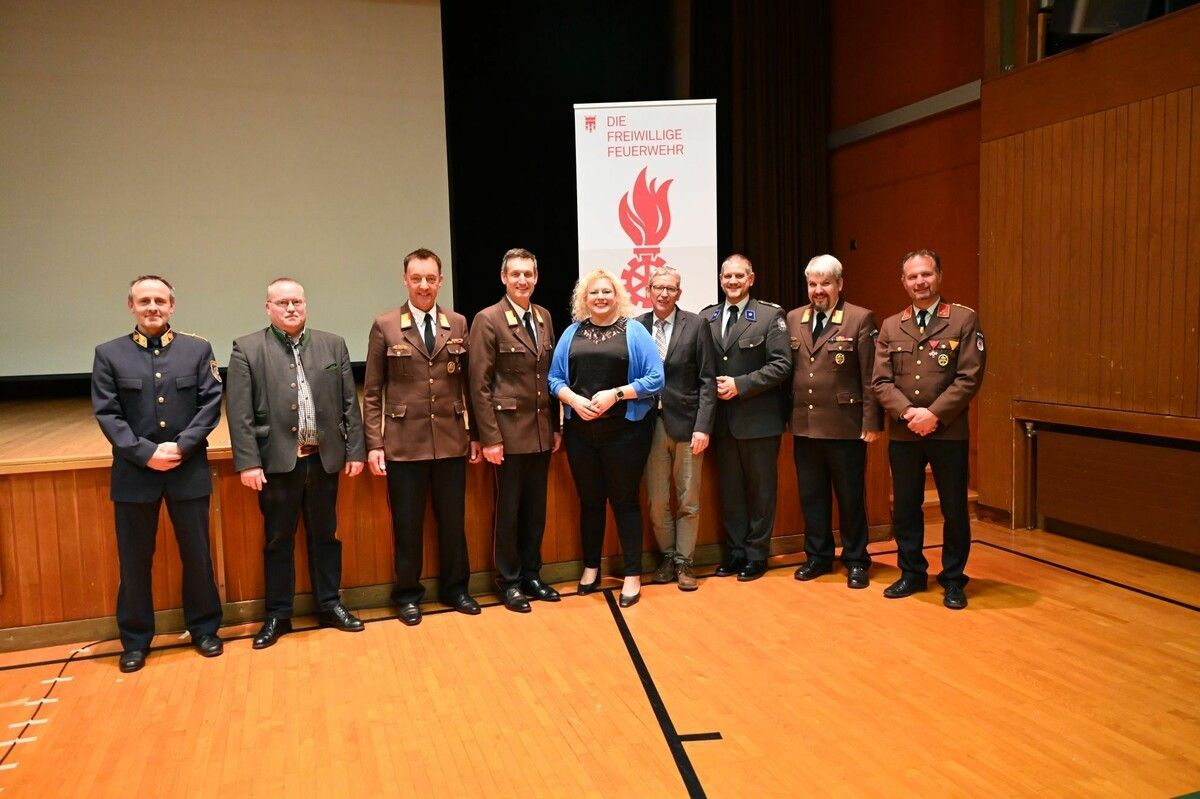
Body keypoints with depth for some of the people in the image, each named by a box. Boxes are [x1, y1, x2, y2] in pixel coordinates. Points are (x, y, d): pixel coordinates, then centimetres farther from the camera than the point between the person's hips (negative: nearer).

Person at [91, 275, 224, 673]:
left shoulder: (198, 349, 4)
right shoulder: (109, 354, 3)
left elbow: (210, 405, -2)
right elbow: (107, 414, -3)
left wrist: (181, 447, -13)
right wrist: (146, 453, -14)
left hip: (189, 471, 0)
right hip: (134, 473, 0)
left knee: (197, 555, 10)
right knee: (134, 561, 10)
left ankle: (205, 629, 26)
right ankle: (135, 640, 26)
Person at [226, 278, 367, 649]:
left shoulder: (333, 345, 7)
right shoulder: (247, 349, -1)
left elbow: (350, 403, 6)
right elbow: (240, 412, -6)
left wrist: (355, 450, 2)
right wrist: (248, 462, -11)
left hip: (324, 459, 2)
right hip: (276, 461, -2)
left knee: (325, 535, 13)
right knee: (278, 540, 9)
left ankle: (329, 606, 26)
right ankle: (277, 615, 22)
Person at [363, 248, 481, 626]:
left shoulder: (457, 323, 6)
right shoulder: (385, 326, -1)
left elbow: (468, 383, 8)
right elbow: (372, 392, 0)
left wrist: (476, 433, 6)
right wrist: (374, 444, -5)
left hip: (451, 441, 2)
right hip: (404, 442, -2)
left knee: (453, 520, 11)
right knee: (407, 524, 8)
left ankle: (454, 587, 29)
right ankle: (408, 593, 25)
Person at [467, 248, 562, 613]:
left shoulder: (544, 317, 10)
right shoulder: (488, 320, -8)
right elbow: (480, 385, -11)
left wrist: (556, 426, 10)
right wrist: (489, 437, -14)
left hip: (541, 431, 5)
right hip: (509, 431, -5)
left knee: (536, 509, 13)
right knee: (508, 509, 6)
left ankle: (531, 575, 27)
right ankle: (509, 581, 20)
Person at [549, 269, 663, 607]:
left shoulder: (634, 331, 0)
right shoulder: (572, 333, 9)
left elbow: (655, 379, -7)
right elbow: (555, 378, 6)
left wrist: (615, 394, -16)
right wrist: (574, 400, -13)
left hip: (624, 429, -3)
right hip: (581, 430, 3)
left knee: (624, 500, 3)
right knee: (589, 500, 12)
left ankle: (633, 575, 13)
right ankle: (591, 567, 27)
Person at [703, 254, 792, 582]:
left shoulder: (770, 315, -3)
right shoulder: (706, 317, 8)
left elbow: (781, 364, -11)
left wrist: (740, 385, -16)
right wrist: (712, 387, -8)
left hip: (758, 418, -4)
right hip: (722, 418, 4)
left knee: (760, 488, 7)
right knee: (729, 488, 11)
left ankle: (757, 554, 19)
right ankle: (735, 551, 24)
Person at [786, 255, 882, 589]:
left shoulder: (860, 319, -5)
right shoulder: (793, 319, 9)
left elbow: (870, 376, -7)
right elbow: (787, 370, 8)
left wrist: (872, 421, -11)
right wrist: (787, 415, 4)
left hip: (845, 425, -4)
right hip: (804, 426, 4)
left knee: (850, 496, 7)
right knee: (811, 495, 13)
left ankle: (856, 561, 22)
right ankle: (818, 555, 28)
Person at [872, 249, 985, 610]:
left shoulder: (964, 319, -1)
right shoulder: (890, 326, 8)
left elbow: (969, 377, -8)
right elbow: (881, 381, 2)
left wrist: (934, 414, -17)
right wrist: (908, 412, -14)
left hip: (949, 433, -3)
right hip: (902, 434, 3)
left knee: (954, 509, 6)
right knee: (904, 508, 11)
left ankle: (953, 580, 20)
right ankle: (912, 573, 26)